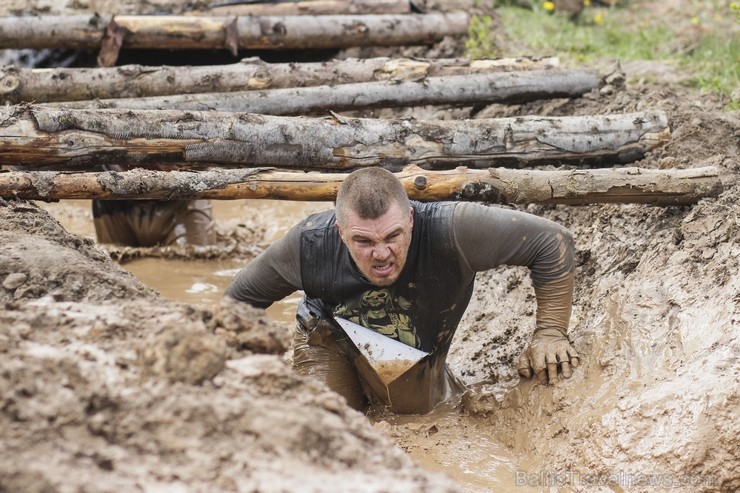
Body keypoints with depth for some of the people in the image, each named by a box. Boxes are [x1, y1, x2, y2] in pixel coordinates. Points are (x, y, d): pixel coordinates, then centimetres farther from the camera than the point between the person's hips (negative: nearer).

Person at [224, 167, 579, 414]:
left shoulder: (450, 231, -41)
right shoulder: (310, 244, -33)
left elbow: (552, 242, -32)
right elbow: (242, 296, -14)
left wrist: (550, 334, -28)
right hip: (329, 340, 0)